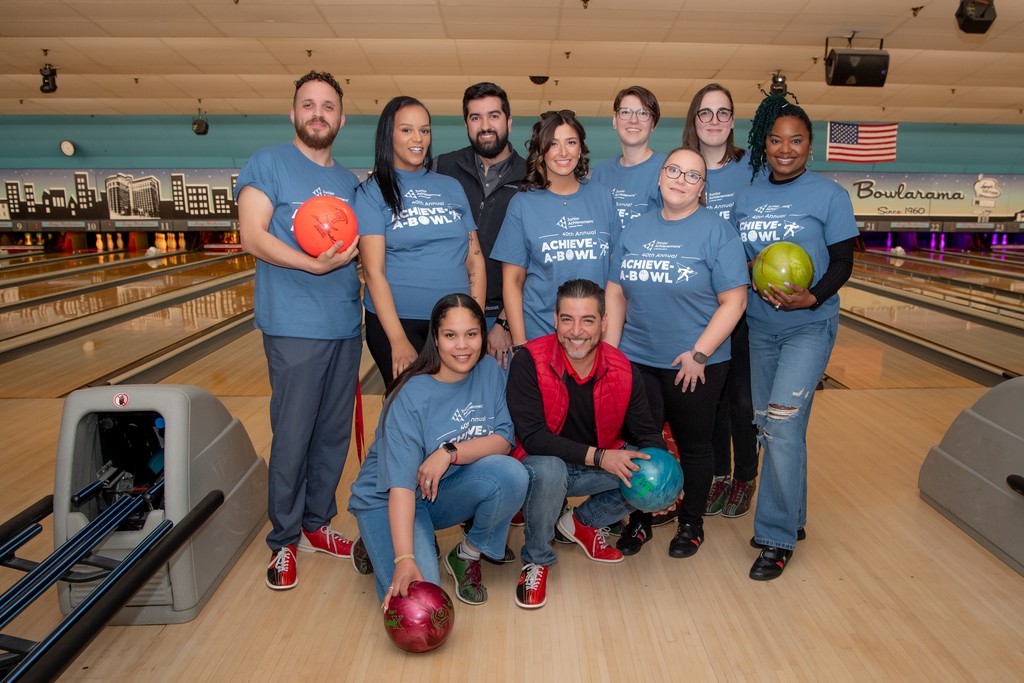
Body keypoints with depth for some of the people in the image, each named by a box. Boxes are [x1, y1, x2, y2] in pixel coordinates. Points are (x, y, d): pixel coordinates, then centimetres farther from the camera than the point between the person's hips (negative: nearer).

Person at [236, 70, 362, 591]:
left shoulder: (349, 181, 16)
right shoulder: (268, 164, 0)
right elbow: (252, 237, -11)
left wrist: (353, 249, 2)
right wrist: (315, 263, -21)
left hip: (346, 327, 6)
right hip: (294, 328, -5)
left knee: (334, 434, 12)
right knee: (292, 438, -1)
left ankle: (317, 524, 29)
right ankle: (284, 541, 16)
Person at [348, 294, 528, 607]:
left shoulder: (489, 371, -7)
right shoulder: (410, 396, -22)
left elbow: (504, 439, -11)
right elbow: (400, 482, -27)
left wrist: (450, 452, -27)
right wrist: (404, 560, -37)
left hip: (447, 492, 4)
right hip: (388, 498, -4)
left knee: (510, 474, -26)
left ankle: (467, 556, 0)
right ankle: (377, 545, 11)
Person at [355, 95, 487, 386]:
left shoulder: (452, 187, 11)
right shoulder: (373, 192, -1)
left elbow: (475, 258, 8)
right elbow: (374, 271, -9)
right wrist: (398, 341, -16)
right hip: (396, 322, -3)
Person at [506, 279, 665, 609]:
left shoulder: (622, 370, -8)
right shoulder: (529, 361, -21)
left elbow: (646, 432, -1)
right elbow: (531, 436, -25)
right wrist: (597, 456, -32)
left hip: (600, 465, 5)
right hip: (542, 465, -4)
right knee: (548, 470, -38)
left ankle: (584, 521, 12)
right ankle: (536, 559, -7)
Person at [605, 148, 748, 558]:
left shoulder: (717, 231, -6)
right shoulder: (635, 229, 6)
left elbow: (733, 300, -10)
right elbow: (616, 293, 6)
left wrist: (699, 354, -16)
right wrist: (610, 350, 0)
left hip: (696, 365, -3)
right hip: (636, 361, 3)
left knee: (694, 447, 12)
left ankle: (691, 524, 32)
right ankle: (640, 520, 31)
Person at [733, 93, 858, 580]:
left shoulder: (829, 195, -5)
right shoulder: (746, 197, 6)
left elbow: (842, 263, -6)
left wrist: (811, 298, -23)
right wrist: (752, 281, -15)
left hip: (810, 325, -4)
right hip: (760, 326, 5)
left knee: (782, 424, -14)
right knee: (768, 426, 11)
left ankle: (776, 538, 2)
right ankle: (792, 518, 31)